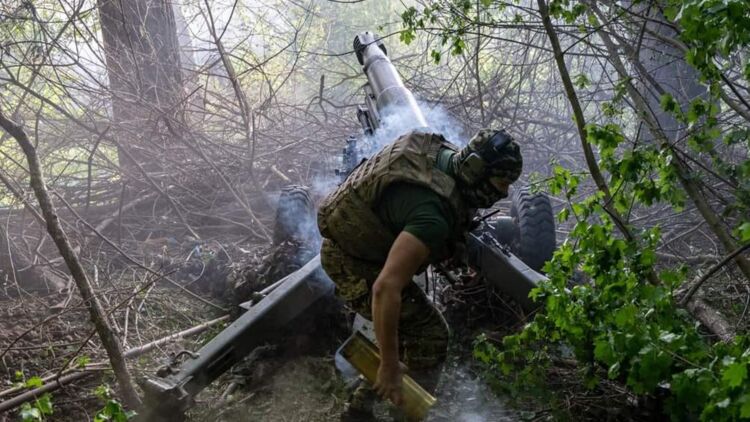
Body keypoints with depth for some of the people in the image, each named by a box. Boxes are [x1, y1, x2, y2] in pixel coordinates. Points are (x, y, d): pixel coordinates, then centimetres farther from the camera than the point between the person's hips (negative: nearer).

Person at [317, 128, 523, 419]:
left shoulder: (444, 153, -7)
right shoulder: (433, 215, -34)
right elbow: (386, 288, -40)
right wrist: (390, 367, -34)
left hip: (346, 243, 10)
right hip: (355, 264, -10)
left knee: (401, 327, 21)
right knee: (429, 336, -5)